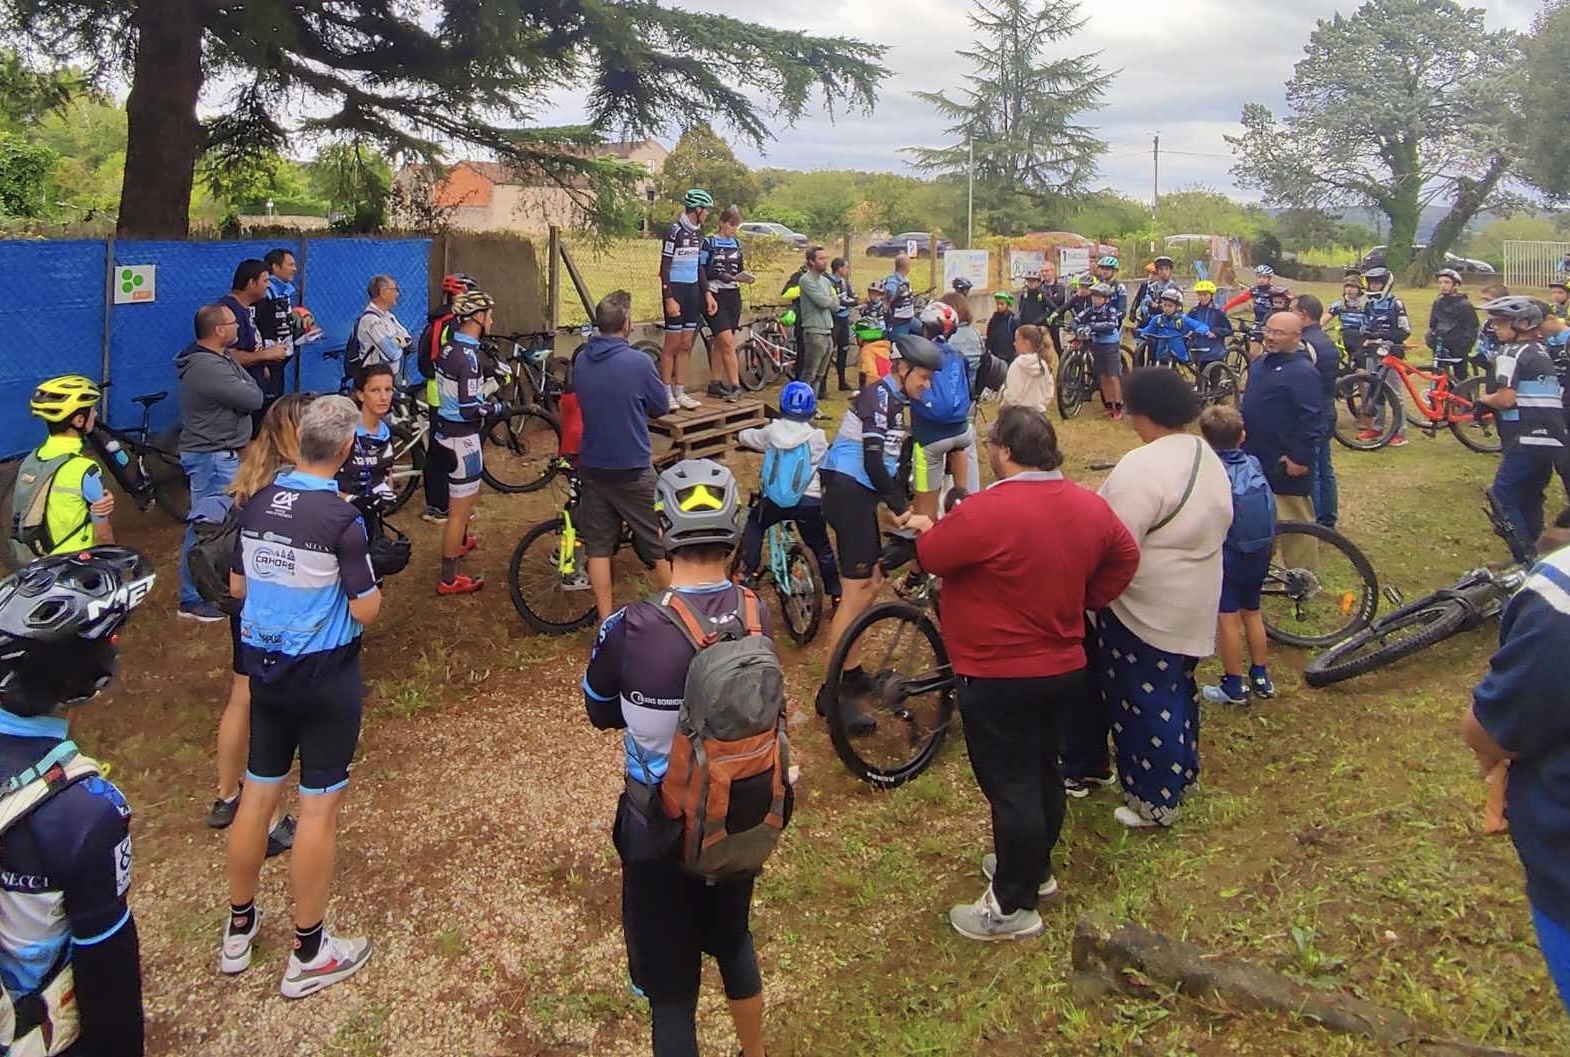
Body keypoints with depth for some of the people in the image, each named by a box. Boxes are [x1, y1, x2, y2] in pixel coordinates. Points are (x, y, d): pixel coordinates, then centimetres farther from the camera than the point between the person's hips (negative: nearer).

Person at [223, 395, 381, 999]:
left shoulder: (256, 505, -1)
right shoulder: (342, 518, -20)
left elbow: (237, 587, 10)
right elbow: (366, 611, -17)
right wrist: (371, 586, 2)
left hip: (263, 665, 6)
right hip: (325, 673, -6)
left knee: (258, 794, 17)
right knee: (319, 808, 4)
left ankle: (238, 930, 33)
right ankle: (308, 955, 15)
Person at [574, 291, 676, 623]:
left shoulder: (581, 361, -1)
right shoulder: (638, 363, -17)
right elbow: (660, 408, -3)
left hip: (592, 466, 4)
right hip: (633, 469, -4)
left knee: (598, 545, 10)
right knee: (657, 543, 11)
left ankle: (606, 621, 14)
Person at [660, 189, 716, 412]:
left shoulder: (698, 232, 11)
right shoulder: (675, 230, -13)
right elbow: (664, 267, -14)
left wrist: (707, 293, 12)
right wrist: (669, 299, -19)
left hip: (692, 292, 7)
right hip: (675, 290, -7)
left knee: (686, 345, 8)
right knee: (672, 344, -3)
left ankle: (680, 392, 14)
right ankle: (666, 393, 4)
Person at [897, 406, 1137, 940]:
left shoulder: (987, 511, -25)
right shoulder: (1090, 505, 0)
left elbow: (932, 556, -13)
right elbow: (1125, 558, 13)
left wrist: (924, 527, 8)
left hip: (1000, 677, -8)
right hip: (1065, 667, 8)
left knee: (1010, 786, 2)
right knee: (1044, 770, 22)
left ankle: (1012, 906, 14)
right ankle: (1035, 868, 41)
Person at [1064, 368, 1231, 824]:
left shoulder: (1142, 467, -26)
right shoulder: (1207, 456, 5)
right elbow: (1217, 523, 14)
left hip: (1146, 609, -9)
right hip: (1193, 602, 9)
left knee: (1143, 701, 4)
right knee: (1176, 688, 23)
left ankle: (1155, 800, 15)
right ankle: (1180, 771, 38)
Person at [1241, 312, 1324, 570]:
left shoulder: (1303, 372, -16)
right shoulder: (1260, 364, 12)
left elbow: (1312, 419, -22)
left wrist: (1300, 458, -23)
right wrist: (1244, 441, 22)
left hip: (1285, 467, -9)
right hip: (1256, 461, 9)